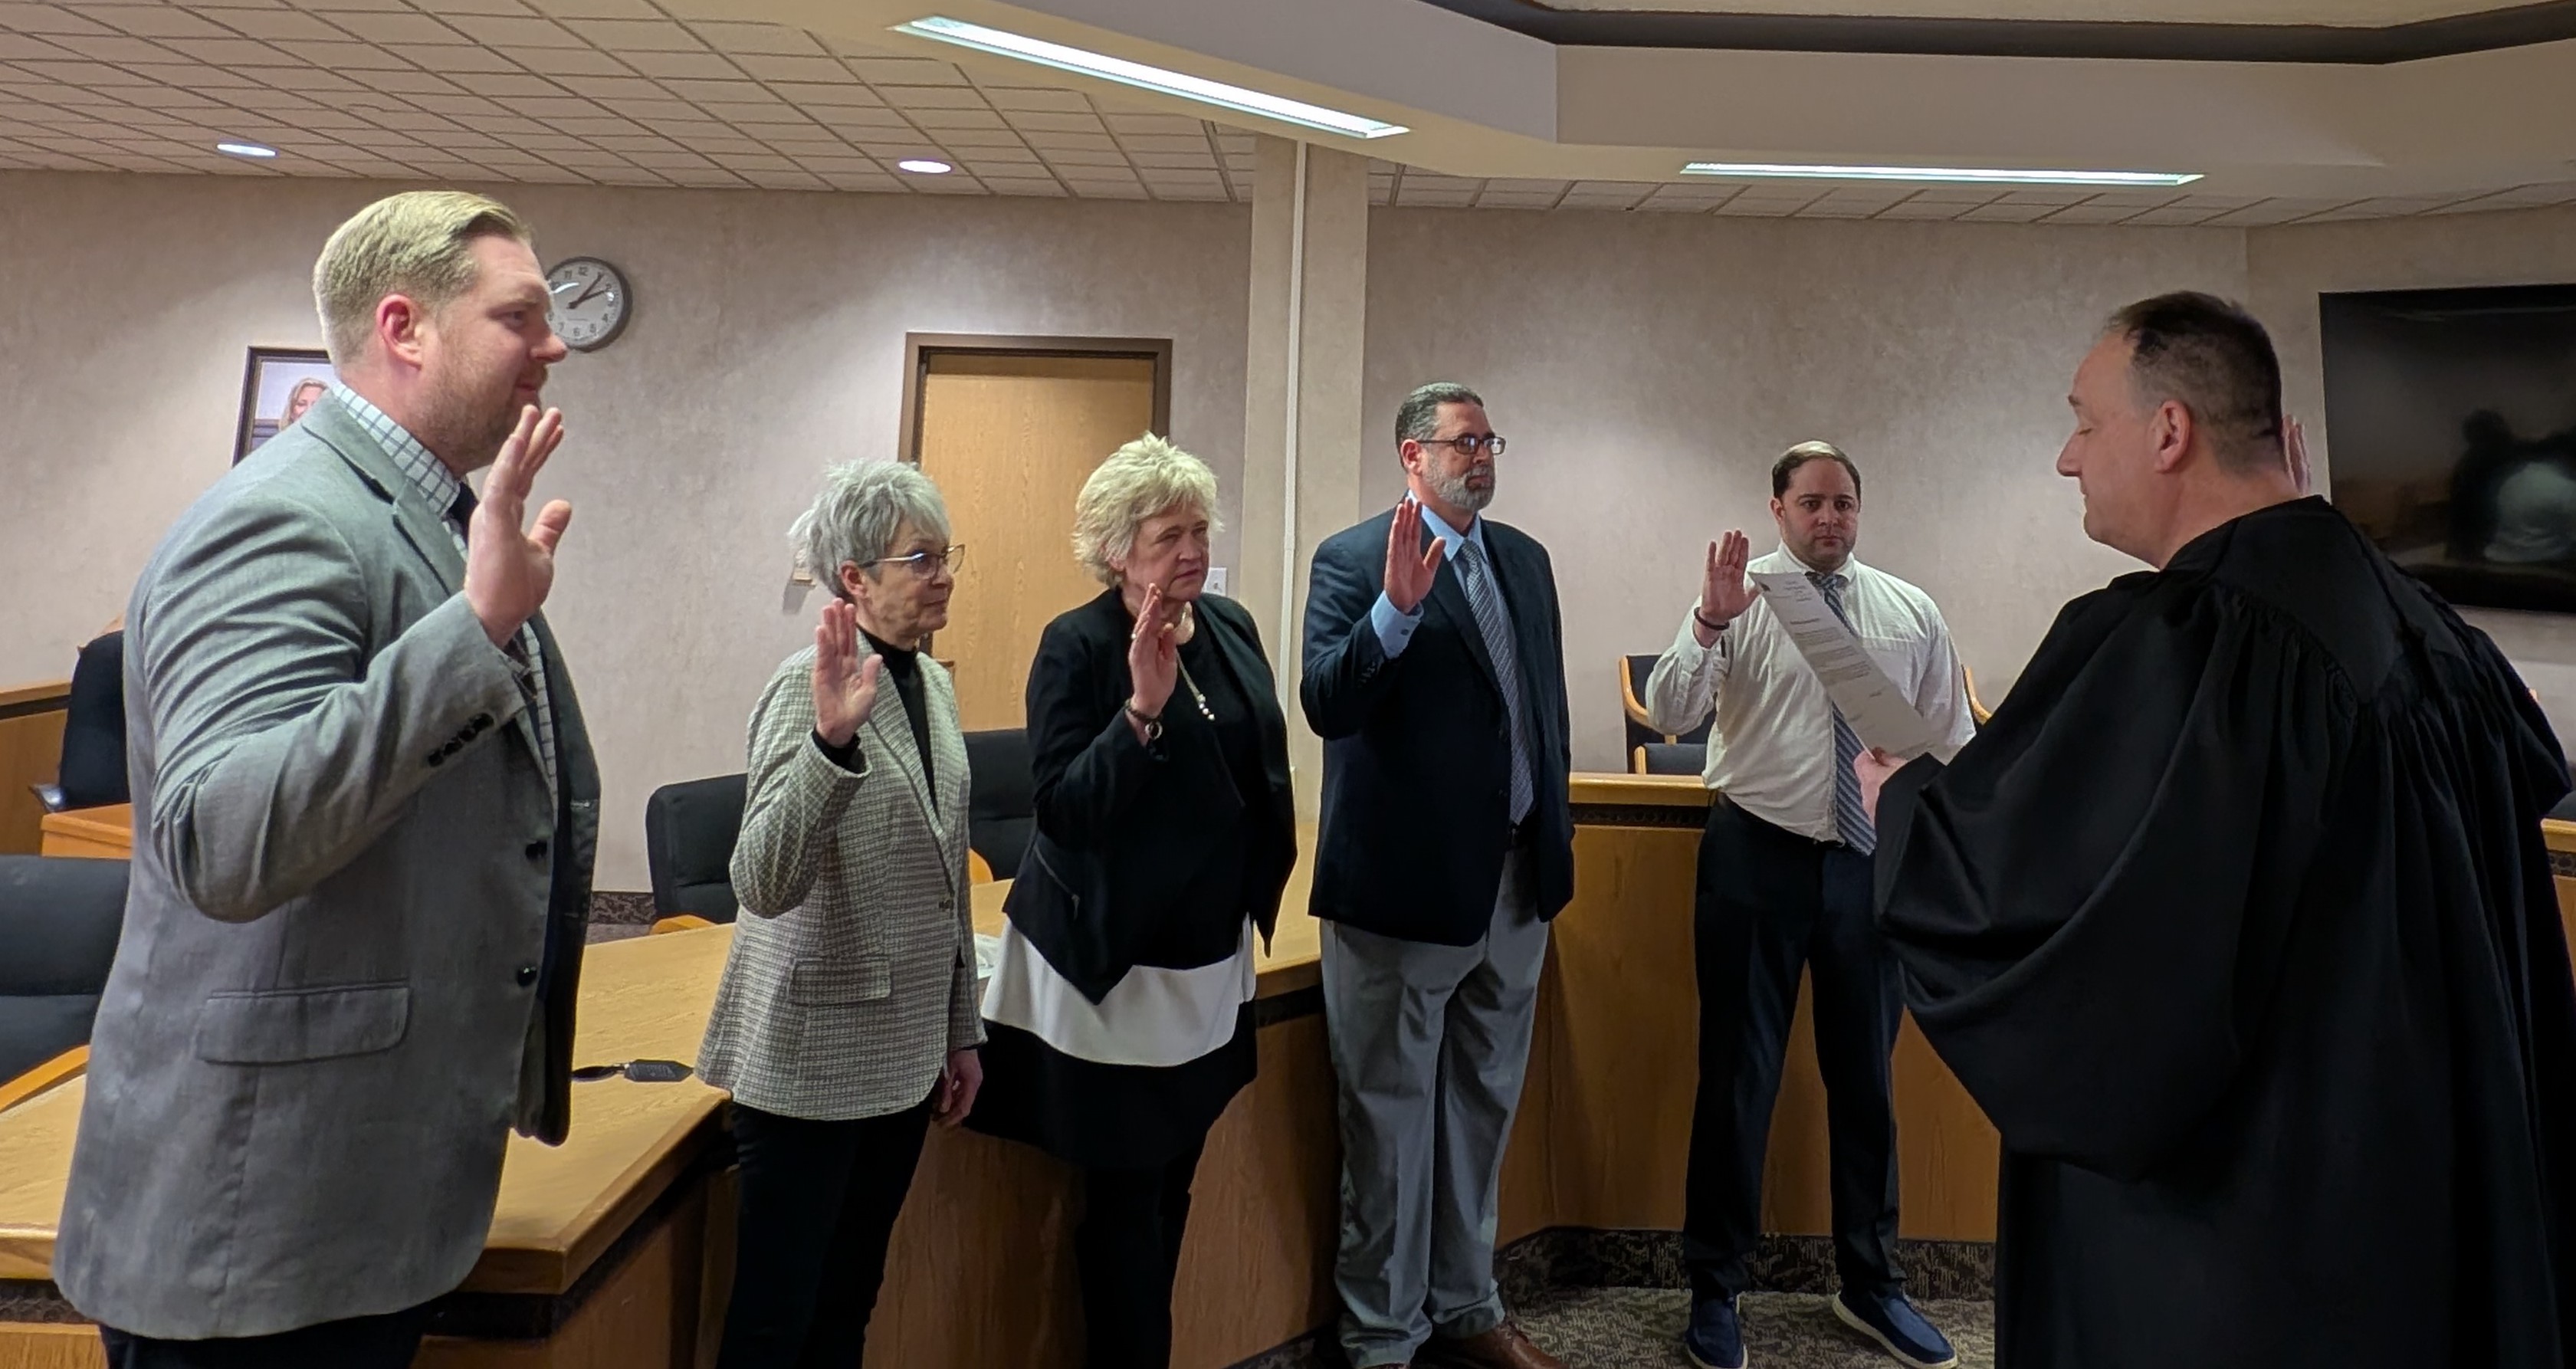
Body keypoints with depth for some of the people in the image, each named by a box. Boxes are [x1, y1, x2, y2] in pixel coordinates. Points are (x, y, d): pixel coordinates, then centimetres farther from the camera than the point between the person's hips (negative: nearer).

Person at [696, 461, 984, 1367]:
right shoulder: (811, 684, -16)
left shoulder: (934, 685, 6)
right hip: (812, 1062, -6)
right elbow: (764, 884, -27)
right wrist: (833, 738, -40)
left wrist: (962, 1030, 15)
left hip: (903, 1059, 7)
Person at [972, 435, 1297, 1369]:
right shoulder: (1076, 645, -14)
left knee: (1172, 1185, 19)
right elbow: (1061, 809, -21)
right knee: (1126, 1198, 4)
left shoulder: (1231, 626, 3)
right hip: (1114, 963, -6)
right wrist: (1143, 709, -32)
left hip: (1209, 958, 6)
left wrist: (1254, 901, 13)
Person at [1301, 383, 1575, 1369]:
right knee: (1391, 1118, 7)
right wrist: (1397, 608, -32)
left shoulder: (1525, 558, 10)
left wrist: (1558, 836, 14)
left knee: (1482, 1109, 18)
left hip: (1515, 882, 7)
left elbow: (1548, 702, 15)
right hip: (1404, 885, -6)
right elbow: (1325, 707, -20)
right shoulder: (1353, 559, -9)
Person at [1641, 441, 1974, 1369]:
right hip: (1758, 856, -3)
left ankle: (1871, 1286, 35)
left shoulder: (1911, 612, 6)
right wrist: (1708, 626, -31)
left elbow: (1954, 742, 10)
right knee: (1738, 1079, 5)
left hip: (1873, 861, 4)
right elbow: (1666, 716, -16)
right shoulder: (1739, 600, -3)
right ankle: (1715, 1291, 21)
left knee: (1866, 1079, 16)